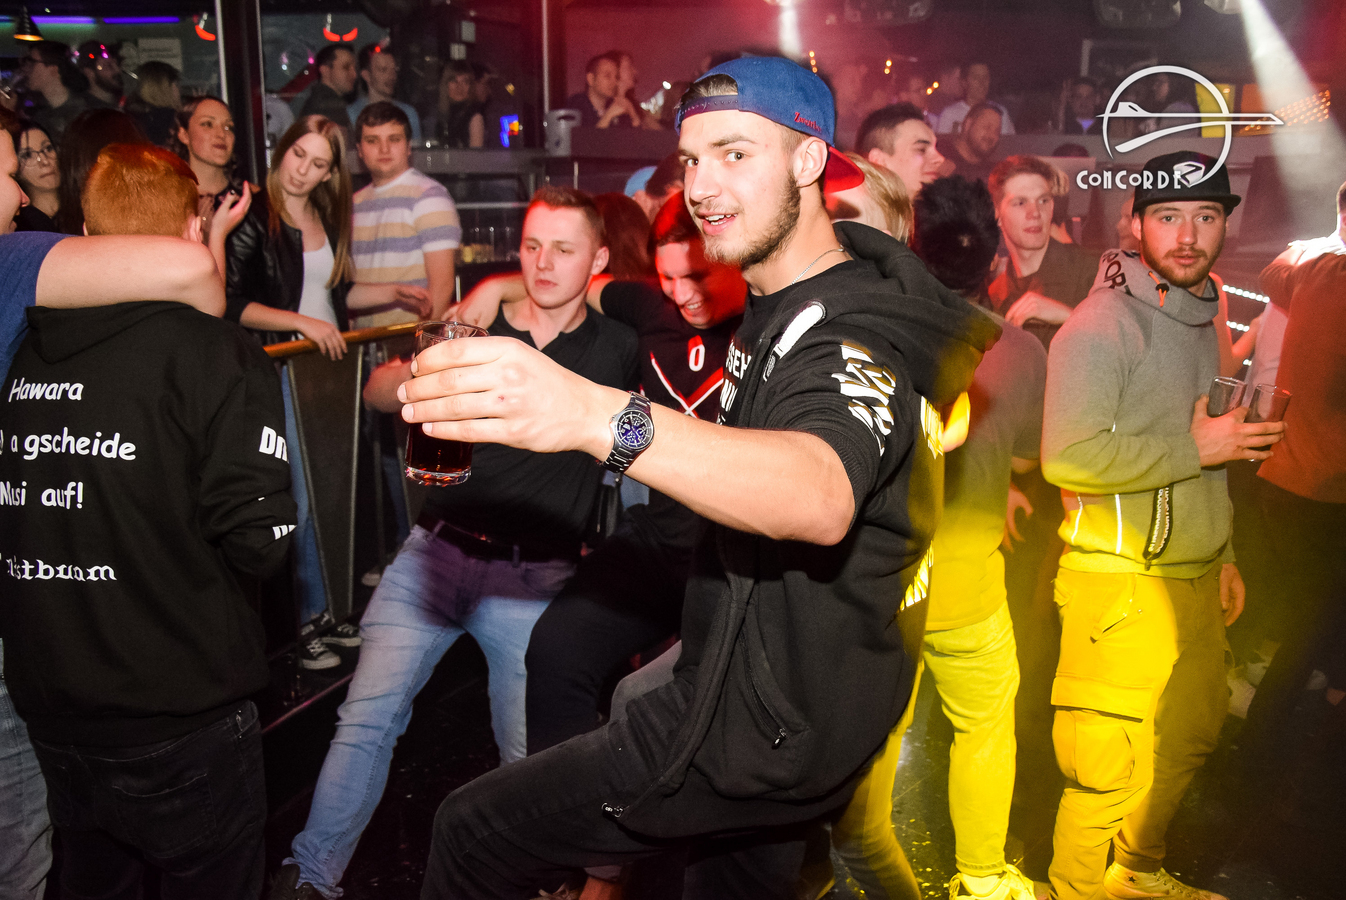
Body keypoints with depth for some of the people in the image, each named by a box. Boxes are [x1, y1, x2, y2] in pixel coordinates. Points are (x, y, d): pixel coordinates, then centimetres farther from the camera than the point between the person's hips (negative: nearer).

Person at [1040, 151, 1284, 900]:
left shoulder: (1202, 320, 14)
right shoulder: (1103, 323, -15)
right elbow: (1069, 455, -26)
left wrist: (1223, 555, 19)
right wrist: (1196, 449, -17)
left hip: (1196, 580, 9)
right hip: (1122, 584, -8)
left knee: (1188, 740, 18)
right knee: (1110, 766, -2)